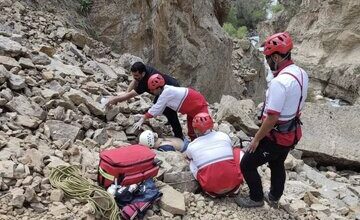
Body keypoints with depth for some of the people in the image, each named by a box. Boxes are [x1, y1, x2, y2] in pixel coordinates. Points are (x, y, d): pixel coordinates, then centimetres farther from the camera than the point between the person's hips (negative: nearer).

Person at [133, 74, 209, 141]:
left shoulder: (167, 92, -31)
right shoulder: (165, 91, -3)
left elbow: (156, 108, -28)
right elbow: (158, 108, 0)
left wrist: (142, 120, -24)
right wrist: (143, 116, -3)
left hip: (199, 105, -9)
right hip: (191, 108, 9)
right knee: (191, 132, 16)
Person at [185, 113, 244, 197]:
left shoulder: (191, 146, 5)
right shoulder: (224, 136, 6)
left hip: (212, 188, 0)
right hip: (233, 181, 1)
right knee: (237, 151, 24)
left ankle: (213, 191, 11)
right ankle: (234, 186, 14)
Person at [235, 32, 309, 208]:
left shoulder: (279, 82, -31)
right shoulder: (301, 73, -2)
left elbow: (272, 118, -28)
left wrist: (256, 139, -16)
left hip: (276, 136, -9)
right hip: (291, 133, 9)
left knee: (247, 165, 9)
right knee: (277, 165, 28)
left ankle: (256, 198, 26)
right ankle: (274, 197, 46)